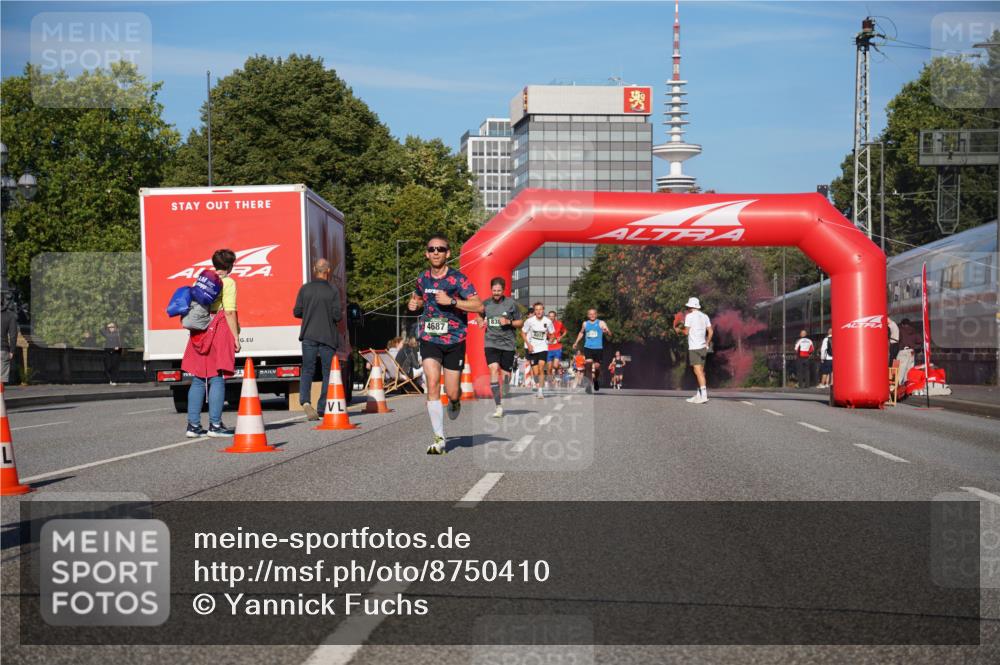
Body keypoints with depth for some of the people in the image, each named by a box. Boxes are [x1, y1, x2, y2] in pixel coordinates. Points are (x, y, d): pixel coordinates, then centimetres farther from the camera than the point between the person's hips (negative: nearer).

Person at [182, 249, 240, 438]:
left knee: (197, 379, 9)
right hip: (220, 331, -6)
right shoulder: (228, 282, -4)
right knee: (217, 378, -4)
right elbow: (229, 312, -11)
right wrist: (236, 336, -9)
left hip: (200, 333, 6)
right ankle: (215, 425, -5)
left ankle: (193, 425, 8)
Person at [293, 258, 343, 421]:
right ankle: (323, 408, 9)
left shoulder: (305, 288, -1)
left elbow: (296, 312, 2)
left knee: (307, 370, 7)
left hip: (309, 335, 2)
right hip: (328, 336, -2)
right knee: (328, 372, 9)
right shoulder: (333, 290, -8)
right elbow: (337, 315, -11)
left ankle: (305, 400, -16)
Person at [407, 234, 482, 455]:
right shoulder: (423, 278, 6)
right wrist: (414, 303, 5)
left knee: (452, 393, 1)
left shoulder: (458, 279, -9)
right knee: (432, 385, -16)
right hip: (429, 339, 2)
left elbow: (479, 306, -16)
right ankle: (439, 439, -12)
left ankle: (455, 401, 42)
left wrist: (451, 301, -25)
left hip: (454, 340, -2)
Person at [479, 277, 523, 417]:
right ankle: (498, 406, -18)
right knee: (494, 370, -17)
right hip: (491, 342, 1)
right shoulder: (486, 304, 5)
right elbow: (480, 317, 24)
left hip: (508, 343, -1)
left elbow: (520, 322, 5)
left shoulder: (511, 303, -2)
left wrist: (508, 322, -13)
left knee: (505, 374, 4)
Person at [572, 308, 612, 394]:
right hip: (588, 347, 1)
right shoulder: (585, 324, 10)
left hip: (598, 348, -1)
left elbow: (609, 334, -7)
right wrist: (576, 342, 24)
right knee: (588, 363, -17)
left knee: (597, 366, 1)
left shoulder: (601, 323, 0)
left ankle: (596, 379, 32)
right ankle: (589, 383, -14)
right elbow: (581, 333, 29)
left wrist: (607, 332, -30)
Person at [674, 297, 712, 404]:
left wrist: (679, 330, 16)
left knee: (698, 371, -12)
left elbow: (686, 332, -4)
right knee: (700, 371, 12)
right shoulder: (705, 316, 12)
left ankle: (703, 395, -20)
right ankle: (699, 395, 15)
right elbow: (710, 331, 9)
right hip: (703, 347, 7)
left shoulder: (689, 316, -5)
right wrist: (707, 344, 18)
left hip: (694, 347, -7)